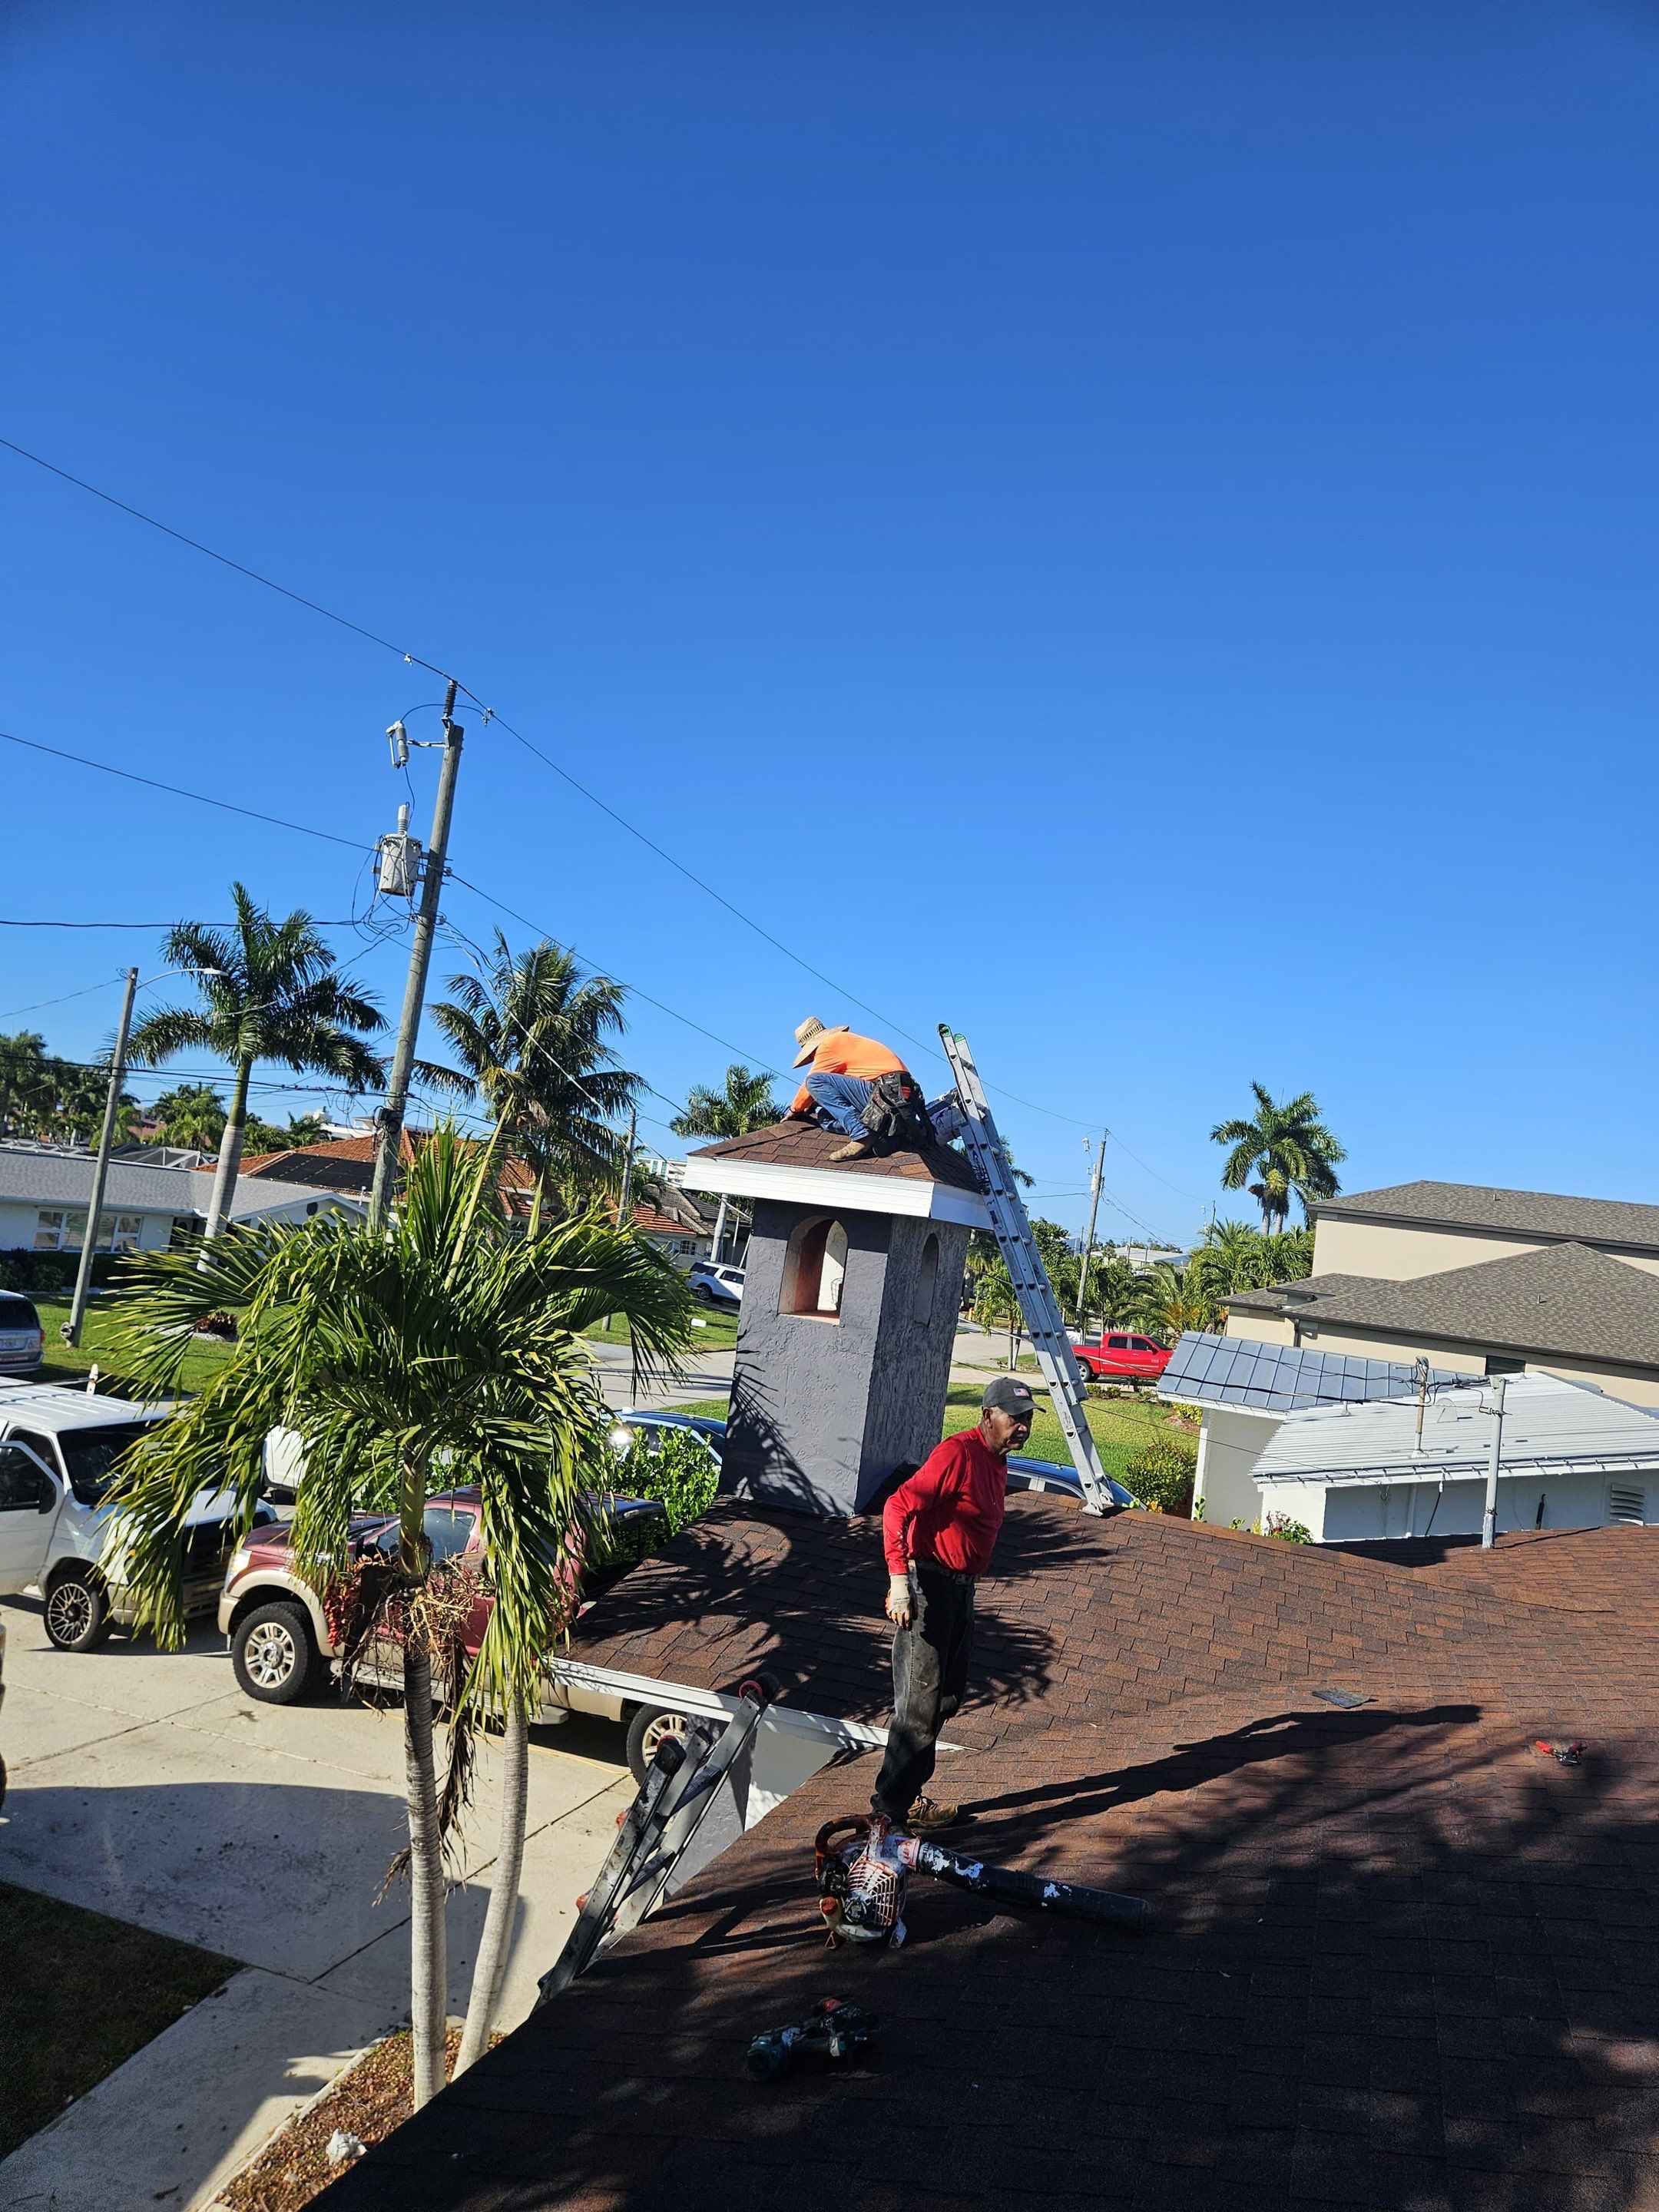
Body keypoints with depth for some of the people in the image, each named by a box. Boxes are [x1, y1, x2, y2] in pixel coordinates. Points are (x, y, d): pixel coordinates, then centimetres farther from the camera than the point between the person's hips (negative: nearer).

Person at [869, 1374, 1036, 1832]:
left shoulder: (997, 1462, 11)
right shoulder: (958, 1453, -18)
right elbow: (898, 1507, -25)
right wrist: (899, 1580, -30)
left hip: (961, 1589, 10)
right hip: (929, 1587, -10)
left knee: (945, 1697, 17)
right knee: (921, 1701, -5)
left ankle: (907, 1794, 29)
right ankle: (893, 1807, 5)